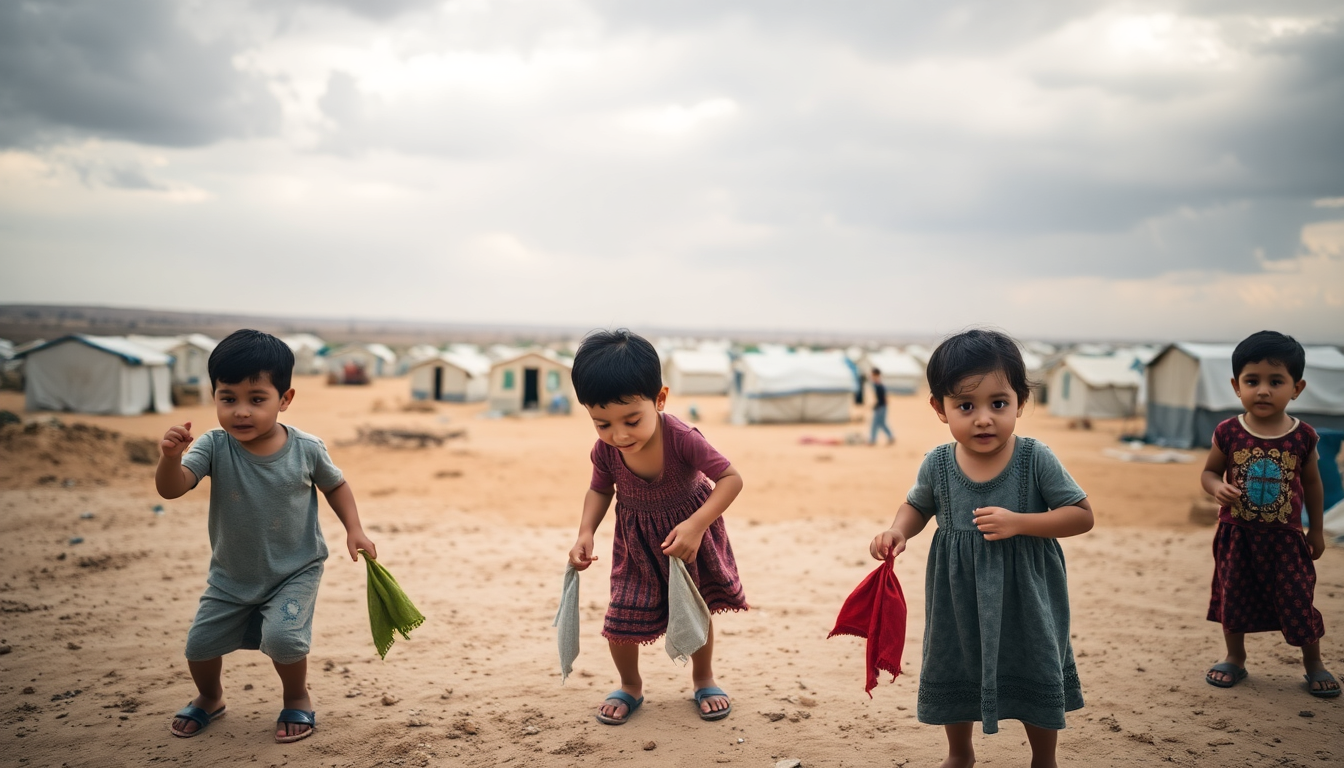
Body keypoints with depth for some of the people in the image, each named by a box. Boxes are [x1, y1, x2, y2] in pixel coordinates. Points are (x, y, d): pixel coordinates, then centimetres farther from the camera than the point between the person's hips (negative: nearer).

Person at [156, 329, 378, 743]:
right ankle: (209, 697, 40)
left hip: (295, 572, -2)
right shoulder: (214, 447, -18)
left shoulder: (307, 449, -16)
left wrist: (354, 530, -7)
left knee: (281, 637, -22)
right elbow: (171, 488, -31)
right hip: (231, 576, 3)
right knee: (199, 645, 5)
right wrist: (170, 456, -51)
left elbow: (336, 485, 3)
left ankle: (297, 698, 10)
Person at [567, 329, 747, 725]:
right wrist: (585, 533, -16)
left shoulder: (682, 438, -34)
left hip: (688, 532, -2)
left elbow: (731, 479, -29)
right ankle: (630, 686, 26)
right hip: (636, 540, 2)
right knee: (621, 619, -3)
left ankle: (703, 680, 40)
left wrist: (695, 526, -39)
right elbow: (600, 490, -1)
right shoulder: (605, 451, -22)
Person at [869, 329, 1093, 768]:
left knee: (1035, 682, 14)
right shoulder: (937, 465, -10)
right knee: (954, 677, 18)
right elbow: (917, 506, 9)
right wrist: (898, 530, -13)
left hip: (1024, 599, -2)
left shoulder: (1035, 459, -17)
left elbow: (1082, 516, -14)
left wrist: (1018, 523, -27)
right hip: (959, 600, 2)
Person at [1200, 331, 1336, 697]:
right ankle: (1235, 658, 33)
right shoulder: (1229, 433, -9)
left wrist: (1316, 530, 11)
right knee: (1233, 597, 13)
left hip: (1284, 536, -1)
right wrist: (1218, 488, -21)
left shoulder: (1302, 437, -8)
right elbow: (1209, 472, 2)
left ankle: (1314, 663, 29)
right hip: (1236, 535, 1)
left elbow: (1312, 482, 5)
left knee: (1298, 601, 6)